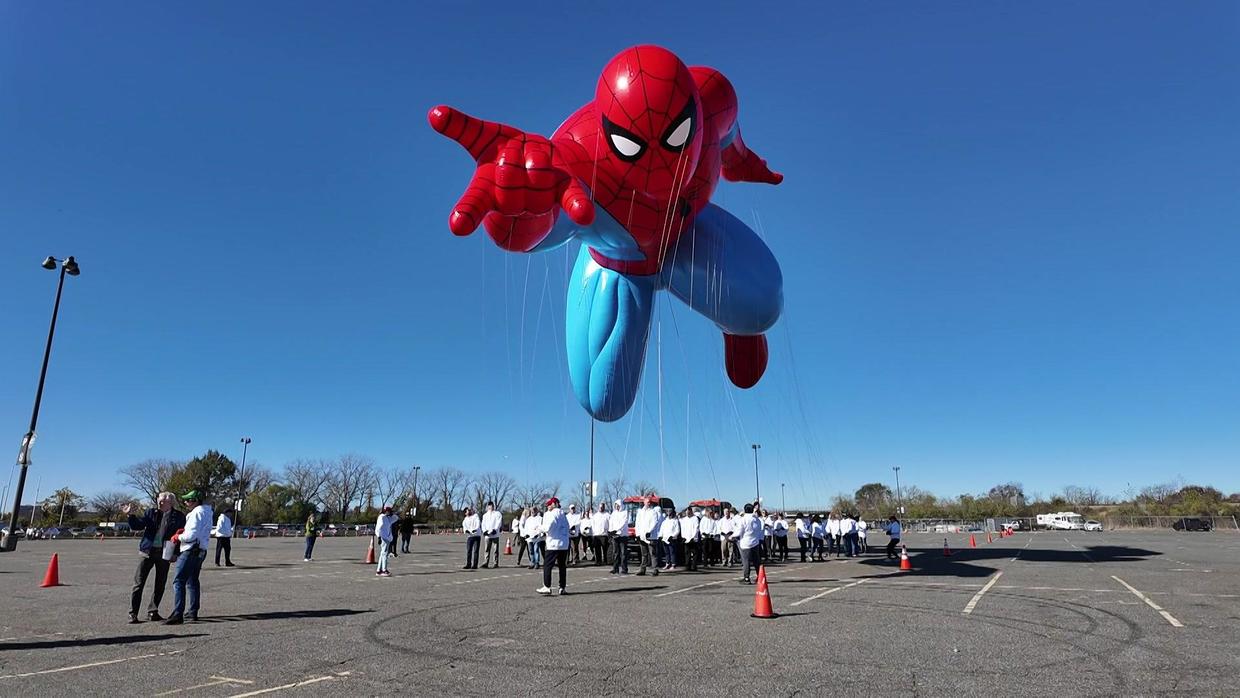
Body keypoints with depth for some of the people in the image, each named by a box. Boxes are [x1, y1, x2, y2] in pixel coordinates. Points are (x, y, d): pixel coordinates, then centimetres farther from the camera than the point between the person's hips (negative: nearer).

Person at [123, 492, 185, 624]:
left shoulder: (178, 516, 1)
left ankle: (152, 612, 21)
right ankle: (133, 613, 7)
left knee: (160, 584, 8)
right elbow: (137, 526, -3)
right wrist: (130, 515, -18)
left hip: (164, 553, 0)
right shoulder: (151, 513, 5)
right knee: (139, 582, -1)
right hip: (148, 551, 0)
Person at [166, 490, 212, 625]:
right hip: (200, 551, 10)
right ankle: (193, 611, 23)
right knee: (192, 582, 18)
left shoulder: (197, 512, -15)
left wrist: (178, 537, -5)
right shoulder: (206, 512, 16)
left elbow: (191, 535, -21)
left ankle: (178, 614, -14)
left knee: (179, 581, -10)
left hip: (191, 551, -10)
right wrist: (184, 530, 7)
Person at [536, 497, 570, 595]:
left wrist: (539, 527, 3)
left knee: (547, 565, -3)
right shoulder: (563, 515, 16)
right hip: (564, 544, 8)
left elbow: (548, 528, -17)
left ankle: (547, 587, -6)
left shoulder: (552, 514, -9)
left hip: (554, 544, -8)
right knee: (562, 566, 11)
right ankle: (563, 588, 12)